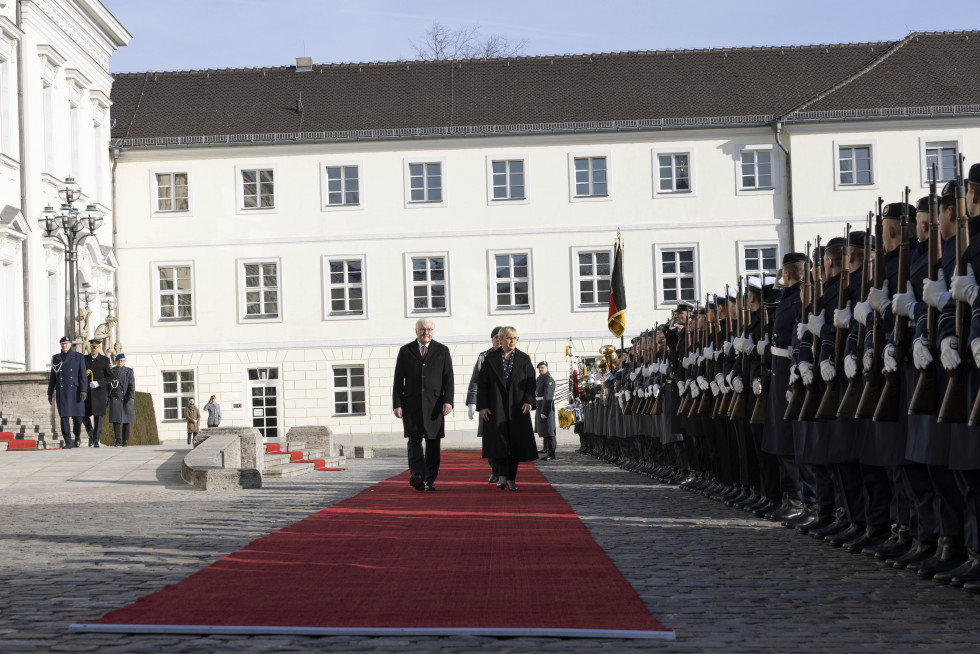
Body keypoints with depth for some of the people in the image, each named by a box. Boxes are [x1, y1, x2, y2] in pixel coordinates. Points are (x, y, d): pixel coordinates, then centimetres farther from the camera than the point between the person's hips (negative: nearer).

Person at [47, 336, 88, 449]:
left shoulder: (79, 357, 4)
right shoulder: (56, 358, 10)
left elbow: (82, 375, -1)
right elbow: (53, 377, 13)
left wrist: (84, 390, -11)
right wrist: (50, 393, 11)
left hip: (75, 391, -1)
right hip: (61, 392, 1)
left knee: (77, 416, -2)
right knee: (64, 417, -5)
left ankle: (77, 436, 26)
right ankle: (68, 442, -2)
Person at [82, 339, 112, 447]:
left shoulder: (105, 360, 4)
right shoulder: (84, 359, 10)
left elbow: (109, 377, 1)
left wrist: (98, 383, -14)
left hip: (100, 392, -2)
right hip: (86, 392, 2)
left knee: (98, 416, -4)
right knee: (84, 415, -2)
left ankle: (96, 440, 2)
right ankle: (90, 435, 22)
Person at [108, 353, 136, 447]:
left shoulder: (129, 371, 6)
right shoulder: (112, 371, 10)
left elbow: (132, 385, -2)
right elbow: (108, 386, 12)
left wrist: (131, 397, -14)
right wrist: (107, 398, 8)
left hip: (126, 399, -1)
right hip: (115, 398, 1)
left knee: (126, 420, 1)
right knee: (115, 419, -8)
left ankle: (125, 440, 8)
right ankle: (118, 439, 1)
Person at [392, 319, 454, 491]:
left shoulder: (442, 351, 8)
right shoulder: (405, 351, 8)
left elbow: (448, 378, 2)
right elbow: (398, 380, 6)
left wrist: (448, 401, -10)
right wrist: (397, 404, -3)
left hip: (434, 403, 1)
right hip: (411, 404, -1)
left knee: (433, 442, 2)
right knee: (414, 439, -13)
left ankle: (430, 480, 9)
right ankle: (417, 475, -26)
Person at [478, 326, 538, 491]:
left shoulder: (524, 359, 9)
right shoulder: (491, 360, 7)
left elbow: (530, 382, 3)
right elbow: (483, 384, 4)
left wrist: (528, 401, -11)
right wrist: (482, 406, -5)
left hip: (517, 408, 1)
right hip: (496, 407, -1)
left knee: (516, 442, 1)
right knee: (499, 439, -14)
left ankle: (512, 479, 10)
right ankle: (502, 477, -20)